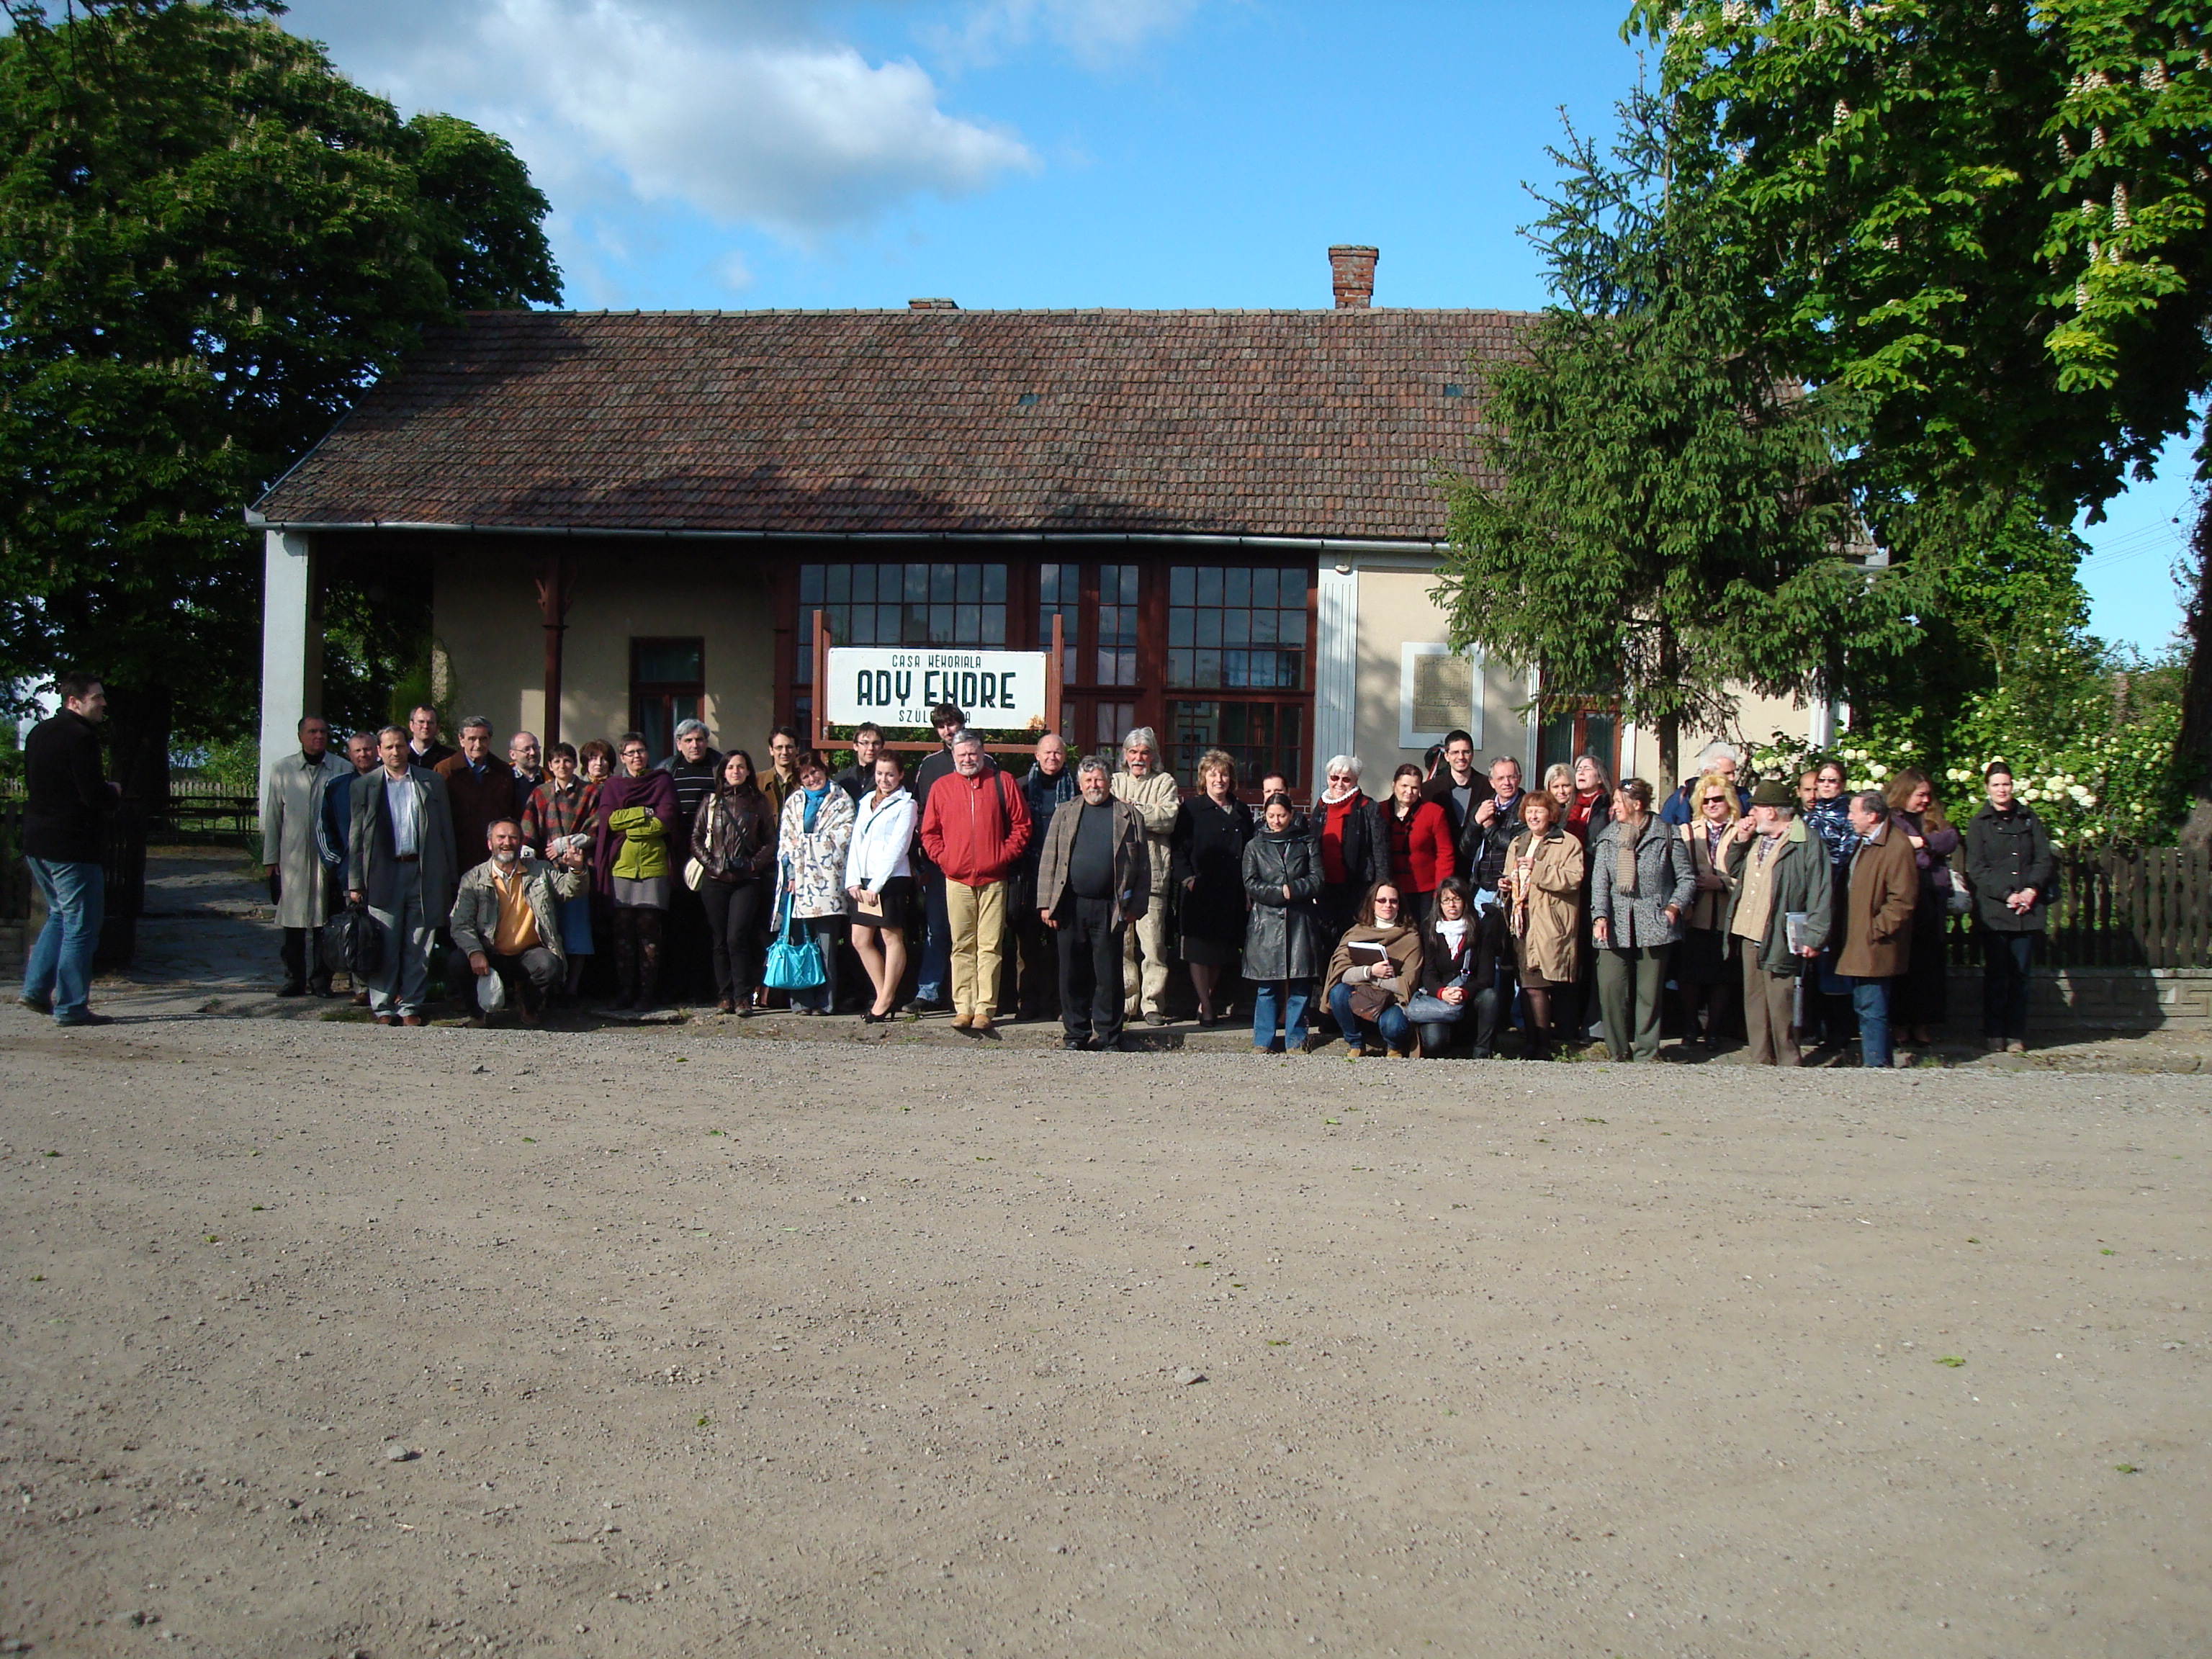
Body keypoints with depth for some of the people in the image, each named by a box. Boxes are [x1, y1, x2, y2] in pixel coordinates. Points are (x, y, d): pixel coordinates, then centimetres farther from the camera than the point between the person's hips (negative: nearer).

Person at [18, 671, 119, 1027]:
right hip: (73, 847, -9)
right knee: (81, 927, -1)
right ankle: (71, 1007, 2)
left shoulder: (38, 733, 13)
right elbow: (94, 794, -23)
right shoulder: (81, 736, -16)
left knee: (59, 917, 24)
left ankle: (35, 989, 21)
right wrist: (114, 793, 0)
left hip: (36, 843, 9)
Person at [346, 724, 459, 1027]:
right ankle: (383, 1007, 9)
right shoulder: (364, 785, 8)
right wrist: (355, 882, 0)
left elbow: (446, 829, 9)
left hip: (424, 873, 1)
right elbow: (356, 838, 7)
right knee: (384, 946, 0)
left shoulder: (433, 781, 9)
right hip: (382, 874, -1)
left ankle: (411, 1005, 12)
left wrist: (450, 876, 4)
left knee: (418, 946, 3)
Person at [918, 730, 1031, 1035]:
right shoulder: (941, 787, 10)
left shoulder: (1002, 783, 6)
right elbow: (929, 832, 14)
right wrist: (942, 857, 0)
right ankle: (963, 1009, 8)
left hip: (993, 878, -1)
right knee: (962, 946, 4)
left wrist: (1005, 855, -3)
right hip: (957, 879, 2)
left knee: (990, 946, -3)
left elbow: (1021, 824, 6)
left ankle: (984, 1010, -2)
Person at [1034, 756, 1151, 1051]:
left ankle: (1108, 1037, 10)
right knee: (1072, 974, 5)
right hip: (1070, 905, 2)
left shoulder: (1128, 815, 8)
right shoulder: (1064, 812, 12)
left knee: (1108, 976, 1)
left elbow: (1142, 865, 5)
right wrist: (1046, 903, 2)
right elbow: (1048, 859, 9)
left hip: (1108, 908, -1)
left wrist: (1136, 905, -3)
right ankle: (1075, 1034, 15)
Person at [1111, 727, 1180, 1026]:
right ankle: (1125, 1002, 8)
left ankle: (1152, 1004, -2)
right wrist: (1148, 815, -7)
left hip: (1151, 873, -2)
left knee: (1153, 942, -7)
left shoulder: (1164, 782, 12)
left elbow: (1168, 818, -5)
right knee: (1120, 942, 1)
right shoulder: (1115, 781, 20)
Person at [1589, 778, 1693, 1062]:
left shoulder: (1666, 835, 3)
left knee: (1649, 991, 2)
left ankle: (1646, 1053, 12)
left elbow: (1687, 877, 7)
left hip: (1654, 923, -2)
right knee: (1610, 988, -7)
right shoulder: (1607, 837, 10)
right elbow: (1600, 881, 2)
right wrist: (1600, 916, -11)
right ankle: (1618, 1052, 6)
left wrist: (1674, 906, -7)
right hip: (1616, 925, 2)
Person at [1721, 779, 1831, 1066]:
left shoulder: (1807, 843, -12)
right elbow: (1732, 869, 22)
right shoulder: (1755, 839, 14)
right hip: (1749, 935, 8)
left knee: (1781, 1009, -2)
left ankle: (1788, 1065, 10)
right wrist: (1740, 840, 6)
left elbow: (1820, 895, -14)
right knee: (1754, 1003, 13)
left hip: (1780, 942, -8)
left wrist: (1813, 938, -18)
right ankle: (1760, 1063, 22)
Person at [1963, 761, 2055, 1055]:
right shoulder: (1978, 824, 7)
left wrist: (2032, 890, -7)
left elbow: (2045, 860, 9)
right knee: (1995, 974, -1)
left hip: (2028, 910, 2)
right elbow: (1977, 869, 0)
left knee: (2019, 974, 1)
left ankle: (2016, 1034, 7)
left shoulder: (2028, 819, 14)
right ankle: (1994, 1034, 6)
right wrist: (2006, 895, -11)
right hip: (1993, 910, -2)